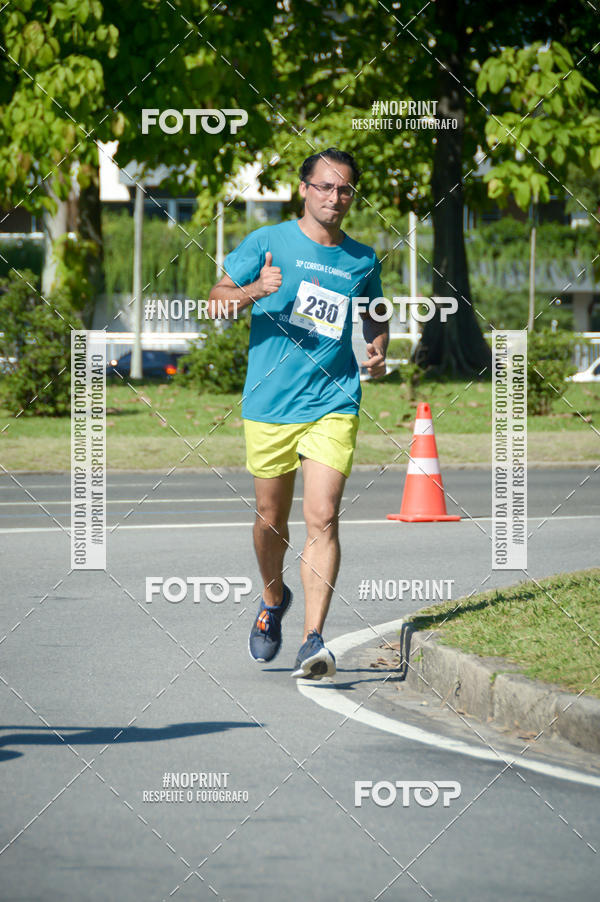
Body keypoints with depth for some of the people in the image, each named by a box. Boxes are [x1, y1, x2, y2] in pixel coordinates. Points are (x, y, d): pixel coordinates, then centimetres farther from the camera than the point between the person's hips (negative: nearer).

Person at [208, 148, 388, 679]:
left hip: (334, 404, 0)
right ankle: (273, 599, 41)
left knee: (322, 518, -13)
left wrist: (378, 350, 6)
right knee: (272, 518, 11)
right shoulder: (268, 242, 1)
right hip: (269, 403, 0)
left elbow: (376, 316, 27)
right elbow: (217, 301, 3)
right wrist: (254, 292, -18)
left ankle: (314, 640, -17)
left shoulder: (363, 260, 10)